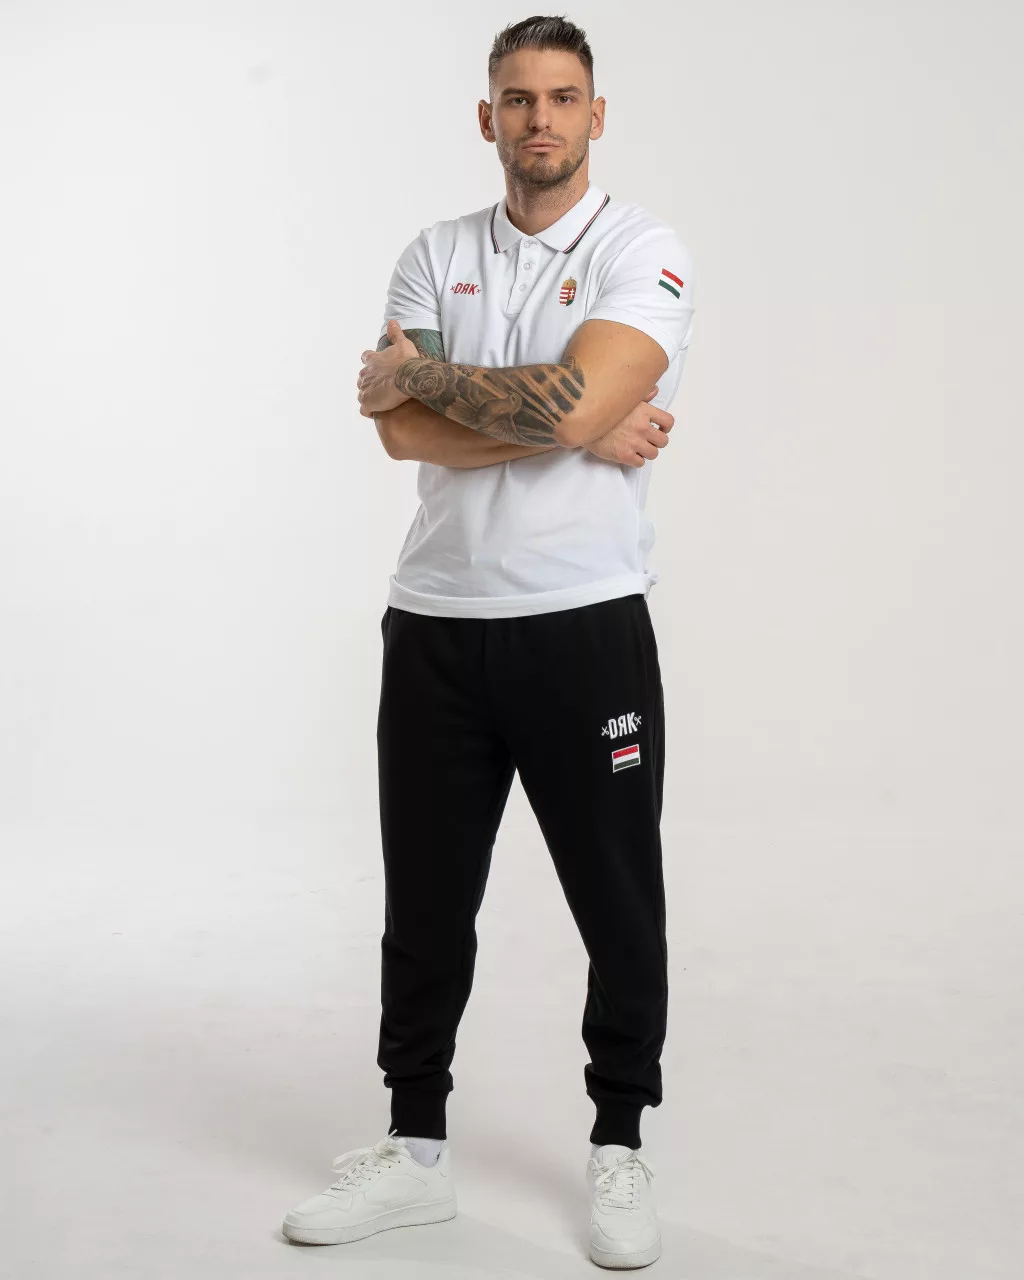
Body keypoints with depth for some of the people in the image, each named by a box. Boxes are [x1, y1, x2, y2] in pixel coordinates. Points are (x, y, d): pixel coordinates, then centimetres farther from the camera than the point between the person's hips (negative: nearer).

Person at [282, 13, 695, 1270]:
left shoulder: (644, 252, -4)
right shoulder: (435, 256, 8)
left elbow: (574, 404, -21)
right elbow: (402, 431, -7)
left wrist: (420, 375, -6)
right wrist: (582, 431, -13)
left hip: (584, 625, -3)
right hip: (435, 624, 4)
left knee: (620, 909, 7)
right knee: (425, 904, 11)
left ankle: (618, 1152, 25)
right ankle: (415, 1149, 26)